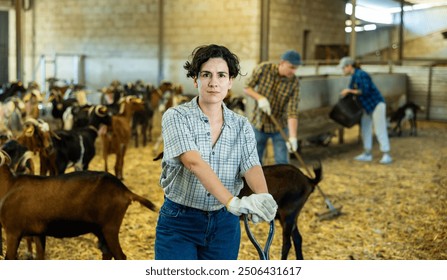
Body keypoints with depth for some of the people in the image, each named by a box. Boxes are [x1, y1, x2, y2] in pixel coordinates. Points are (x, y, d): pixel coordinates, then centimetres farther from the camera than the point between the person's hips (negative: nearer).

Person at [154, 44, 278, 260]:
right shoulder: (176, 117, -11)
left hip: (224, 225, 4)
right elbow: (193, 162, -27)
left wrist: (263, 196, -39)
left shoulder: (241, 126, 1)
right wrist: (232, 201, -41)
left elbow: (251, 166, -15)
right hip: (179, 224, -3)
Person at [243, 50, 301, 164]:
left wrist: (292, 137, -29)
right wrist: (260, 98, -23)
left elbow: (292, 112, -20)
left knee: (282, 163, -1)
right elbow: (247, 88, -4)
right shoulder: (263, 68, -14)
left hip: (280, 127, -1)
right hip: (259, 124, 1)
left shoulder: (294, 83, -16)